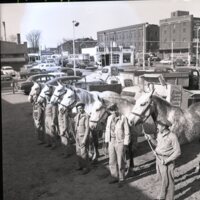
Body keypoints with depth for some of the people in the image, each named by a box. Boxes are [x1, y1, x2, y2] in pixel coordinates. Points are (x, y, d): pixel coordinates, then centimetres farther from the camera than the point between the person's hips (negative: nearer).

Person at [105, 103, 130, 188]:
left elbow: (127, 132, -11)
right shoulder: (109, 118, 4)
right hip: (111, 142, 6)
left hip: (120, 143, -5)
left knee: (120, 162, 4)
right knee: (112, 161, 14)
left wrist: (126, 144, -12)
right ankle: (114, 177, 30)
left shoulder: (123, 118, -13)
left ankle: (121, 179, 17)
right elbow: (107, 130, 12)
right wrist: (107, 141, 9)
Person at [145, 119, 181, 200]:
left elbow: (177, 152, -19)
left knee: (167, 181, 4)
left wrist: (167, 161, -24)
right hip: (159, 158, 7)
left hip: (167, 160, -7)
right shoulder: (159, 133, -1)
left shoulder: (172, 137, -22)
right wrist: (150, 139, -2)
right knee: (161, 177, 22)